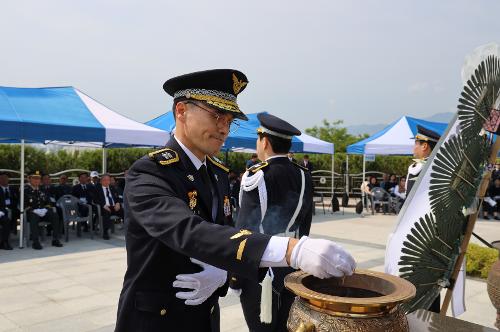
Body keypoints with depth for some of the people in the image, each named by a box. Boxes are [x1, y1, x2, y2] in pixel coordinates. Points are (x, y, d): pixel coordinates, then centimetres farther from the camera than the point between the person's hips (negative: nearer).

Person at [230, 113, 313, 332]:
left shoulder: (256, 177, -16)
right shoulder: (304, 177, 1)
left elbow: (244, 231, -15)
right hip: (292, 267, 6)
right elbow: (305, 224, 7)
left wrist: (235, 277, -7)